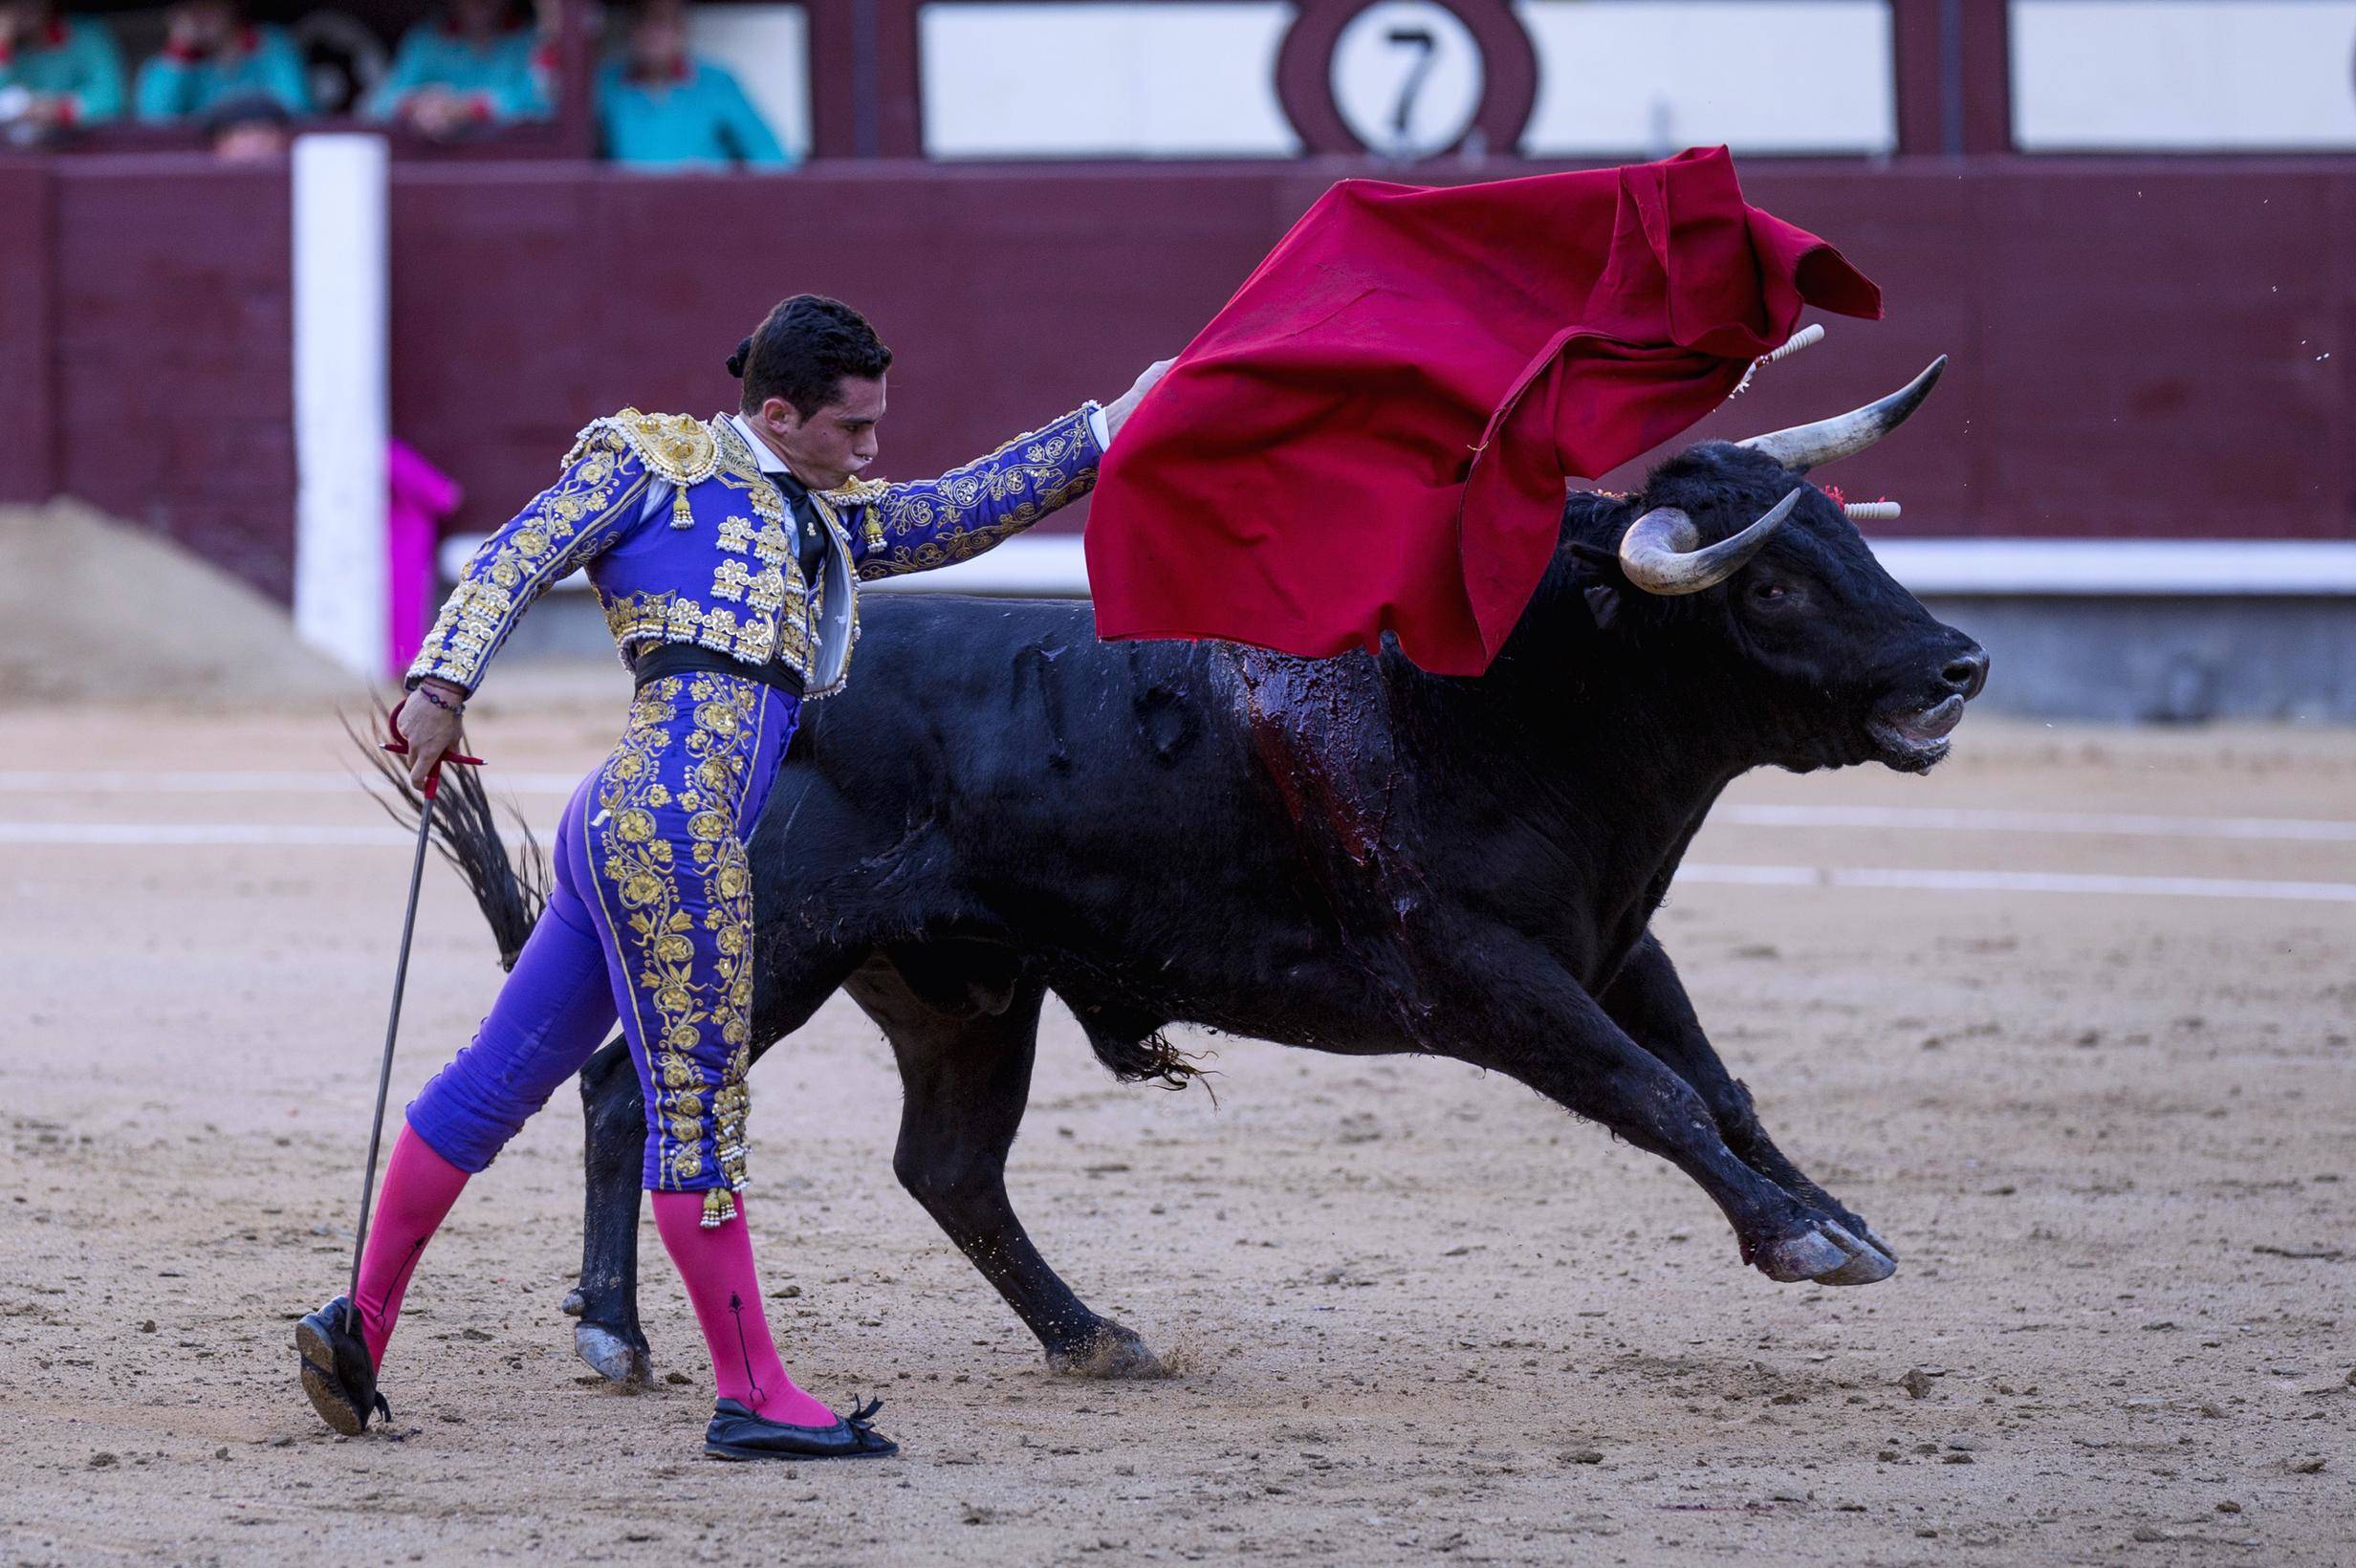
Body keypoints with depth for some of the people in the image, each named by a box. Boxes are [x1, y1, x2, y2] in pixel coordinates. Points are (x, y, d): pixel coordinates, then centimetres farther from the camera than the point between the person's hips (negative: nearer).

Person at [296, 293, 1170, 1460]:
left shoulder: (827, 524, 26)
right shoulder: (654, 460, 4)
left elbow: (964, 511, 30)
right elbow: (519, 558, -3)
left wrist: (1111, 427, 26)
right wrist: (442, 684, -15)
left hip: (617, 835, 9)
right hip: (669, 817, -9)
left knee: (498, 1082, 13)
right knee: (698, 1105, -5)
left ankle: (361, 1322, 19)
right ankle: (751, 1397, -2)